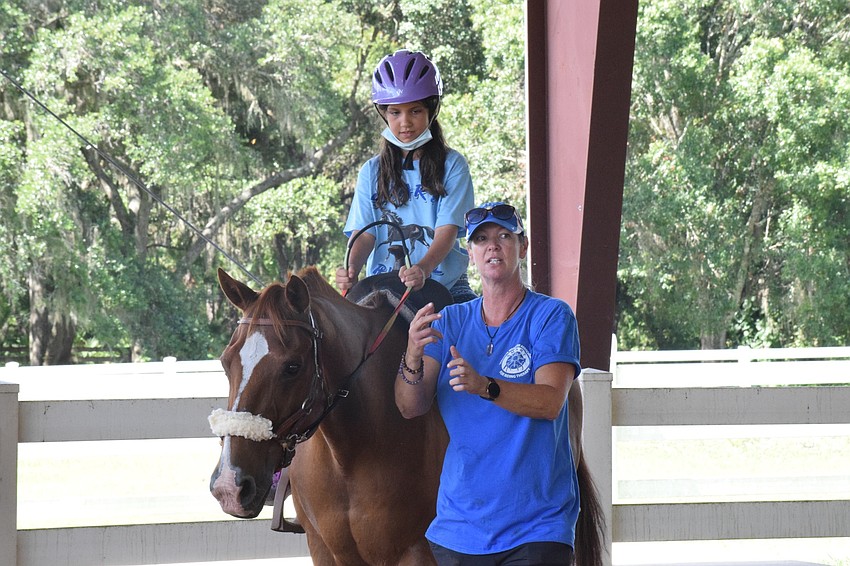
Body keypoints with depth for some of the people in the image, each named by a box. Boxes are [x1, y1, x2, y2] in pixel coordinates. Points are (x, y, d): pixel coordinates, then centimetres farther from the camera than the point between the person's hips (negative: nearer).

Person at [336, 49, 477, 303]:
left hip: (444, 285, -2)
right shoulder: (372, 172, 13)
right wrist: (351, 270, -20)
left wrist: (424, 269, -28)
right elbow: (363, 232, 3)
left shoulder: (451, 165, 5)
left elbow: (447, 230, -7)